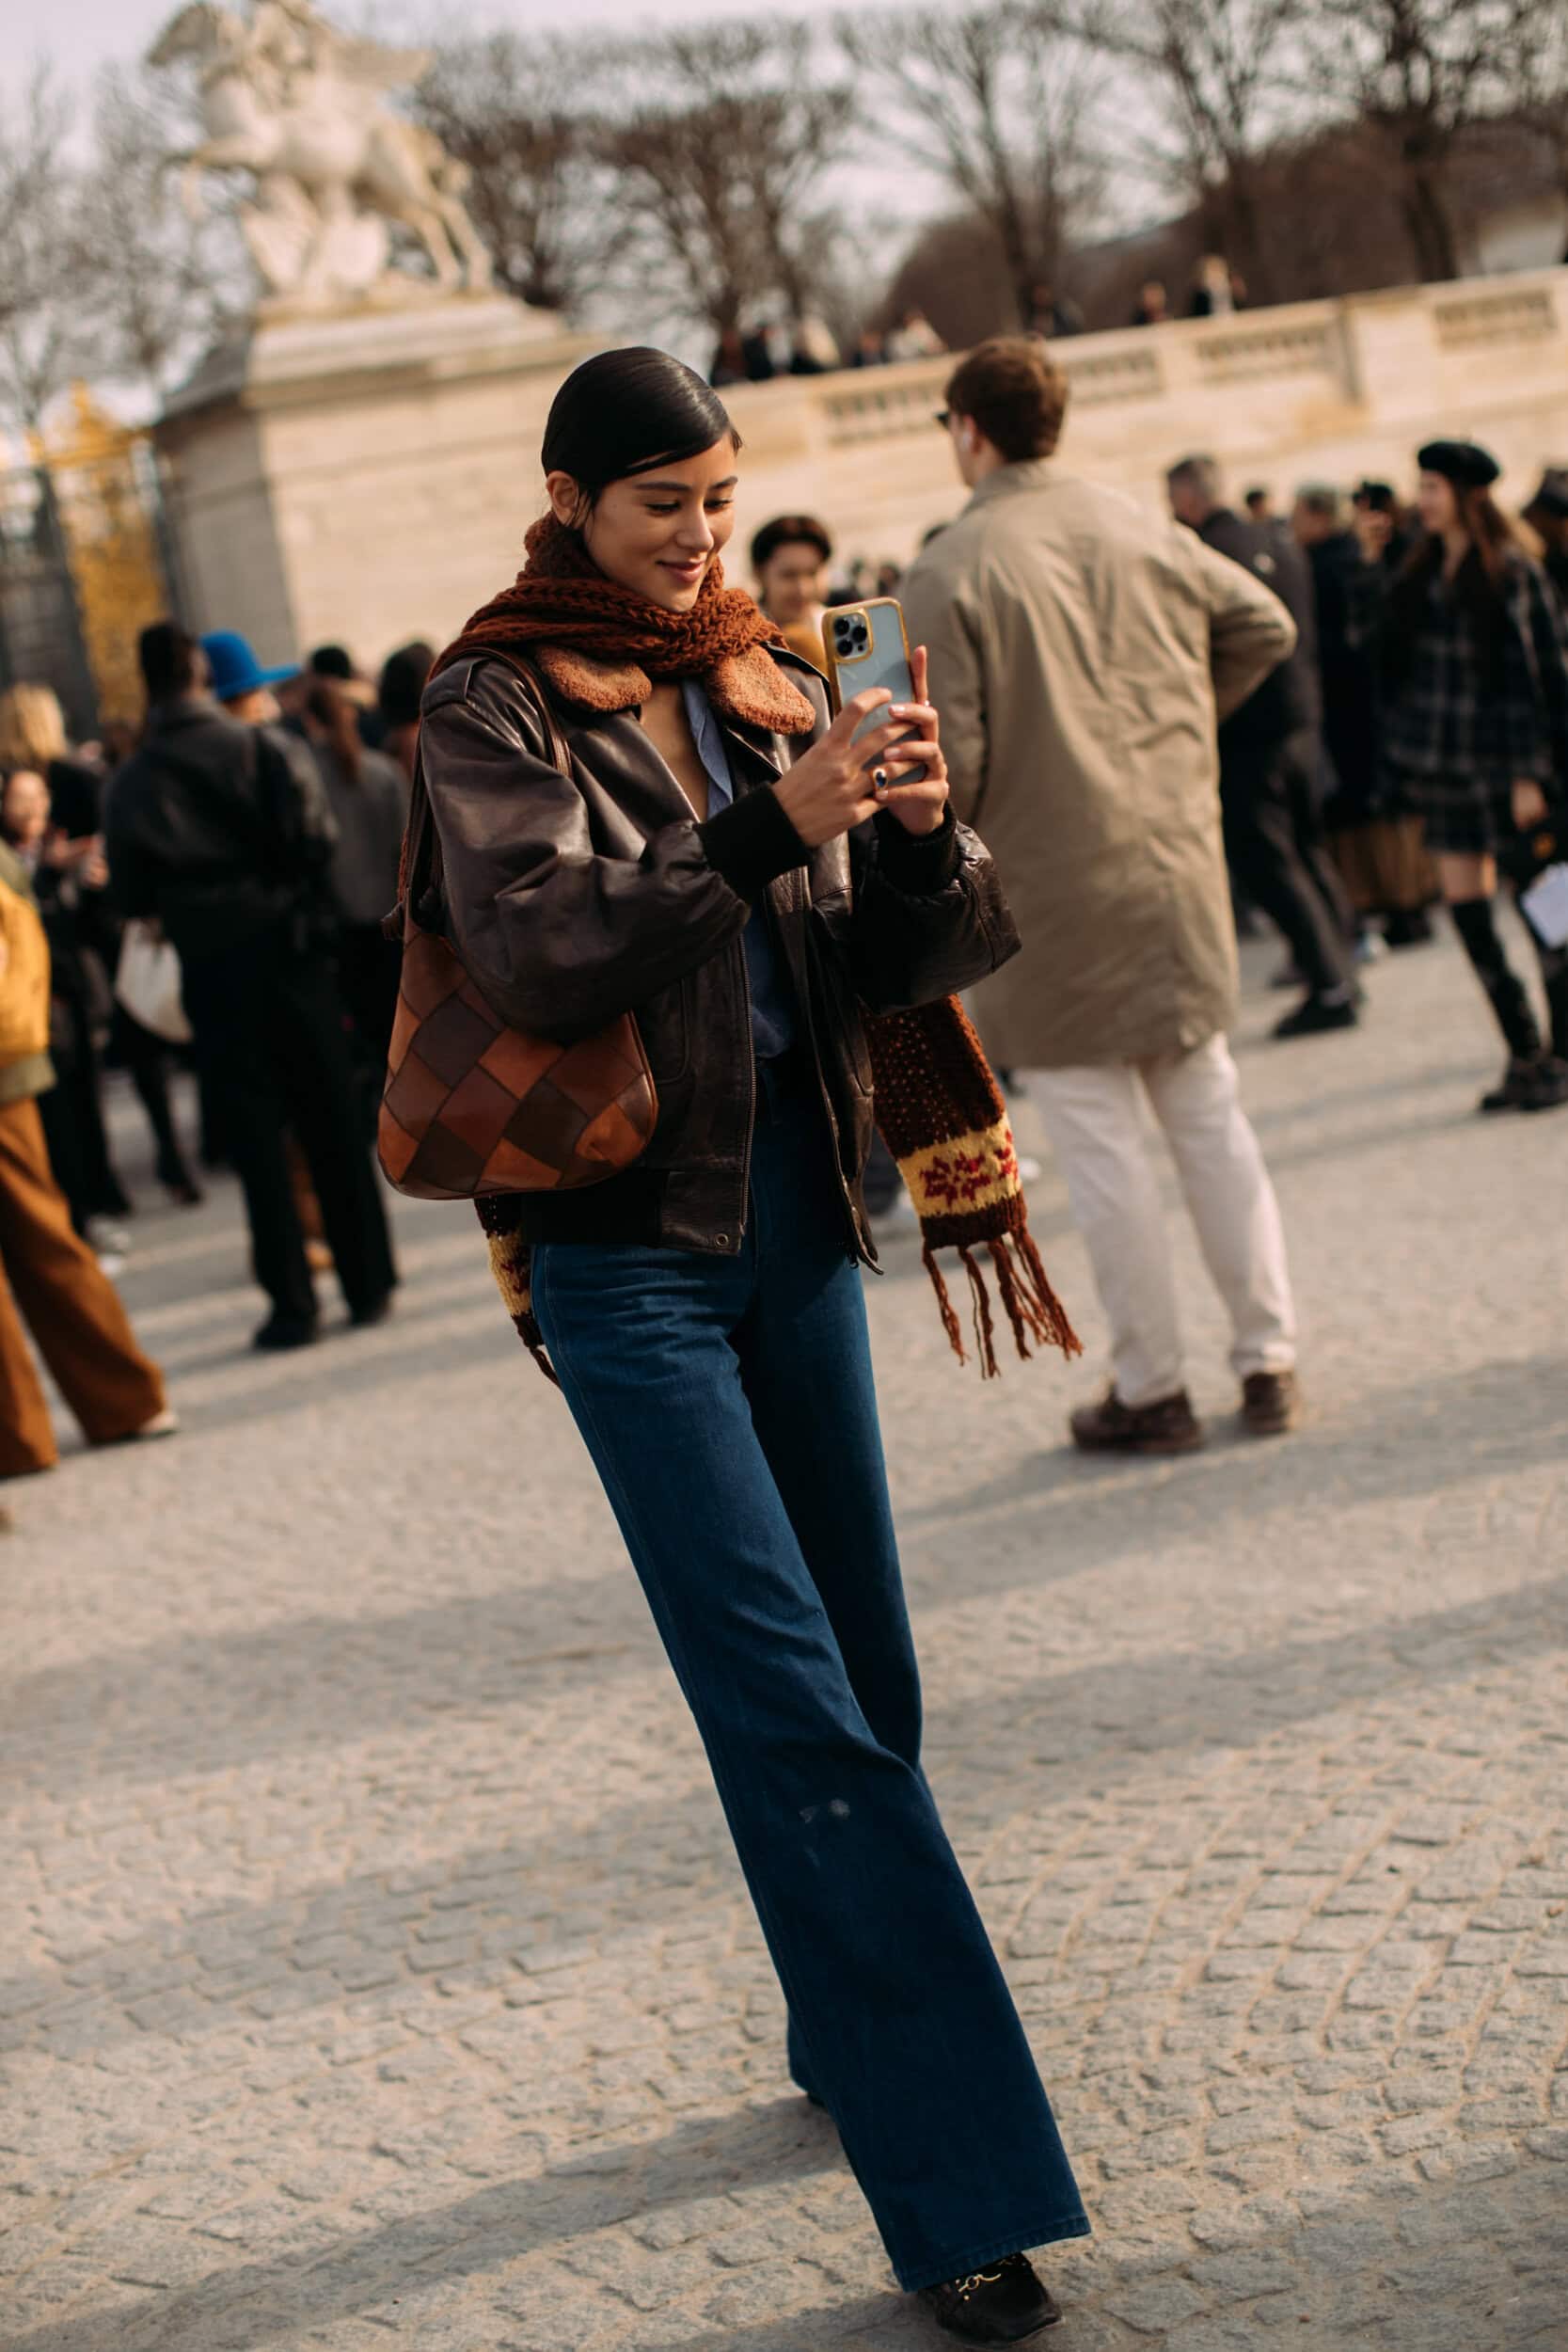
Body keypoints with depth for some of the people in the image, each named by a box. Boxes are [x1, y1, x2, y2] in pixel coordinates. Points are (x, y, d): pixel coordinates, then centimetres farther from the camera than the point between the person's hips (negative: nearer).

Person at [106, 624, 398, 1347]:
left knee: (256, 1139, 5)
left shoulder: (133, 785, -3)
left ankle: (292, 1304, 4)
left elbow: (132, 898, -1)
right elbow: (322, 843, -9)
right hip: (291, 955, 0)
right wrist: (282, 885, 9)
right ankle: (369, 1285, 15)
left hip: (214, 975, 0)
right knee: (333, 1128, 9)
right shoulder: (271, 751, -5)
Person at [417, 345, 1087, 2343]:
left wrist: (913, 831, -13)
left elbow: (891, 964, 7)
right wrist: (770, 822, -25)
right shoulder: (495, 703, -5)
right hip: (630, 1237, -6)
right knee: (790, 1704, -9)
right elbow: (534, 948, -20)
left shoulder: (763, 682, 10)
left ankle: (852, 2039, 33)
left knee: (863, 1674, 12)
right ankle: (954, 2192, -7)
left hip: (795, 1202, 6)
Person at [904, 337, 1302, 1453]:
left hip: (1054, 893, -5)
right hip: (1179, 865, 5)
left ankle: (1154, 1391, 9)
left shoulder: (952, 572, -12)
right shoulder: (1142, 533, 5)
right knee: (1210, 1117, 14)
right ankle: (1270, 1359, 17)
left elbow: (948, 760, -15)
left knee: (1102, 1144, 3)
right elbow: (1266, 625, 16)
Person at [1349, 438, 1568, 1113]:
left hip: (1501, 767, -7)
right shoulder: (1422, 573, 9)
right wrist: (1369, 563, 5)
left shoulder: (1511, 573, -10)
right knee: (1467, 907, 5)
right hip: (1443, 771, 7)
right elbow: (1373, 634, 11)